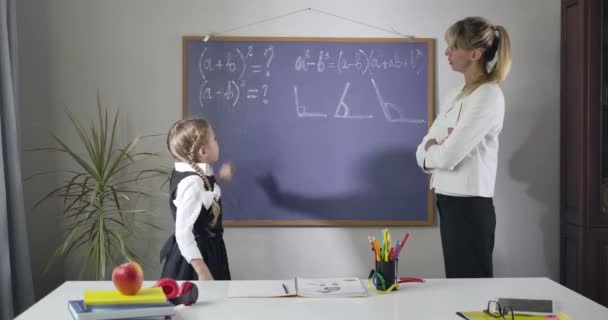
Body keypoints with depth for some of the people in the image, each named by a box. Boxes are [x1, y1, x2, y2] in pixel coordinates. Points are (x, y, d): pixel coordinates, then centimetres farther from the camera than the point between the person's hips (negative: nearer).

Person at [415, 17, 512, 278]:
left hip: (469, 205, -8)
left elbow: (448, 155, -20)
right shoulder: (456, 95, 12)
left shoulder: (488, 95, -14)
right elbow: (423, 150, 10)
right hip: (448, 201, 8)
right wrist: (435, 150, -11)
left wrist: (429, 152, 1)